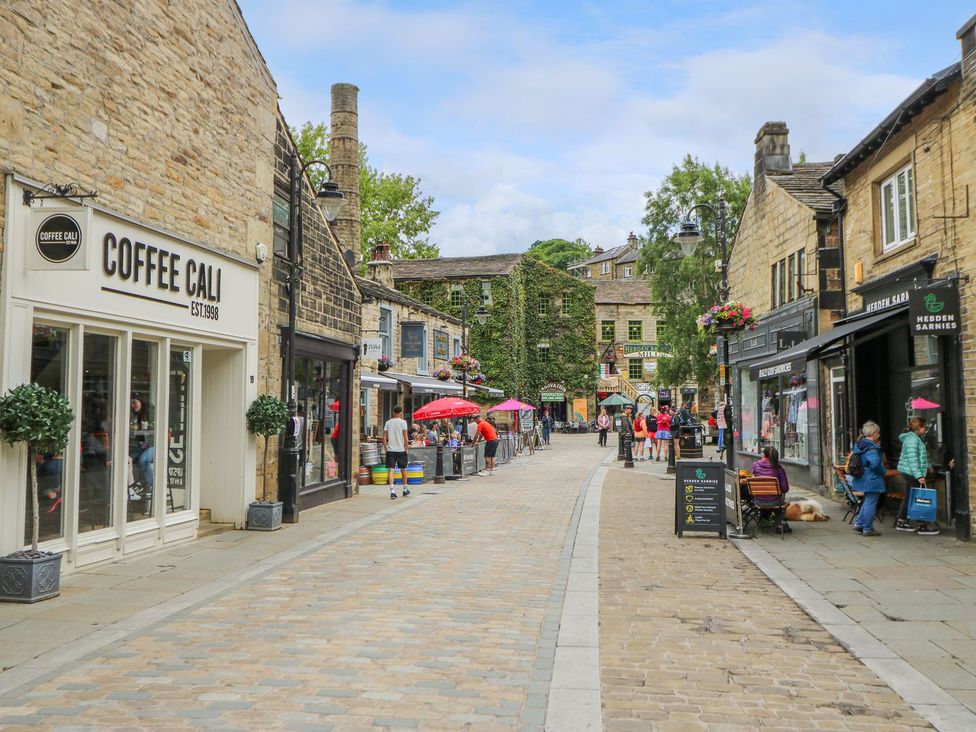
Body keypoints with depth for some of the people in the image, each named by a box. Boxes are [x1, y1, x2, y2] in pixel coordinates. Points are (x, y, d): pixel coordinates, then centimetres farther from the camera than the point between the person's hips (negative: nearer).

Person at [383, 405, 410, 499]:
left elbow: (384, 438, 3)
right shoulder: (403, 422, -4)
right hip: (401, 450, -2)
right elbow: (405, 438, -8)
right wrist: (406, 448, 3)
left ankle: (392, 491, -15)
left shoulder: (388, 422, 5)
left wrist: (386, 448, 12)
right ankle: (405, 490, 27)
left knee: (391, 470, -2)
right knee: (403, 470, 14)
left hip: (390, 450, 2)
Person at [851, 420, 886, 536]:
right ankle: (867, 529, 8)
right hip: (872, 479, -9)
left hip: (862, 478, 9)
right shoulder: (871, 448, -20)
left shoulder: (860, 444, 8)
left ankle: (859, 523, 26)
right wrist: (883, 471, -13)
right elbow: (875, 463, -32)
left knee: (867, 501, 23)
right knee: (871, 503, 1)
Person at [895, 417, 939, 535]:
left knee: (908, 497, 14)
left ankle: (901, 522, 20)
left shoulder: (916, 438, 17)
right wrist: (919, 476, -26)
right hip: (911, 472, -11)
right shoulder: (912, 439, -17)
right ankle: (922, 526, -5)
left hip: (908, 473, 11)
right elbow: (912, 459, -23)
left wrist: (927, 466, 27)